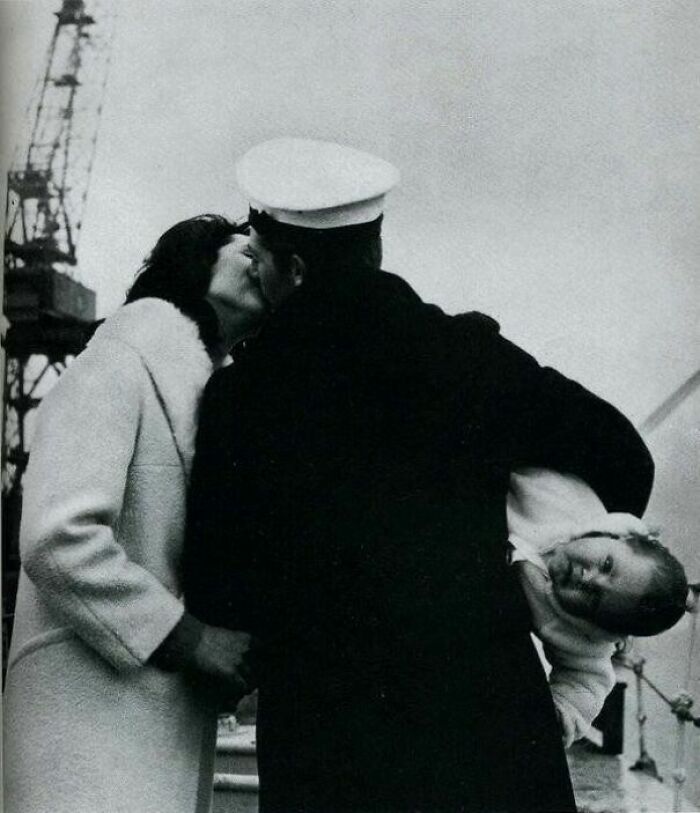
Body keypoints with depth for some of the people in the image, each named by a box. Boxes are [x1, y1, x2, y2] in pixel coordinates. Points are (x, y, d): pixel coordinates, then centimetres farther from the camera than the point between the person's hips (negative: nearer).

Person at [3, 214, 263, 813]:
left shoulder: (206, 398, 18)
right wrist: (189, 637, -16)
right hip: (93, 703, -8)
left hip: (170, 714, 8)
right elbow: (57, 538, -19)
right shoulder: (118, 368, -6)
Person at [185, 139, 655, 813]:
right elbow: (623, 459, 6)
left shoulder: (240, 396, -6)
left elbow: (213, 587, 2)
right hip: (490, 710, 2)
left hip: (328, 737, -1)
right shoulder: (470, 352, -3)